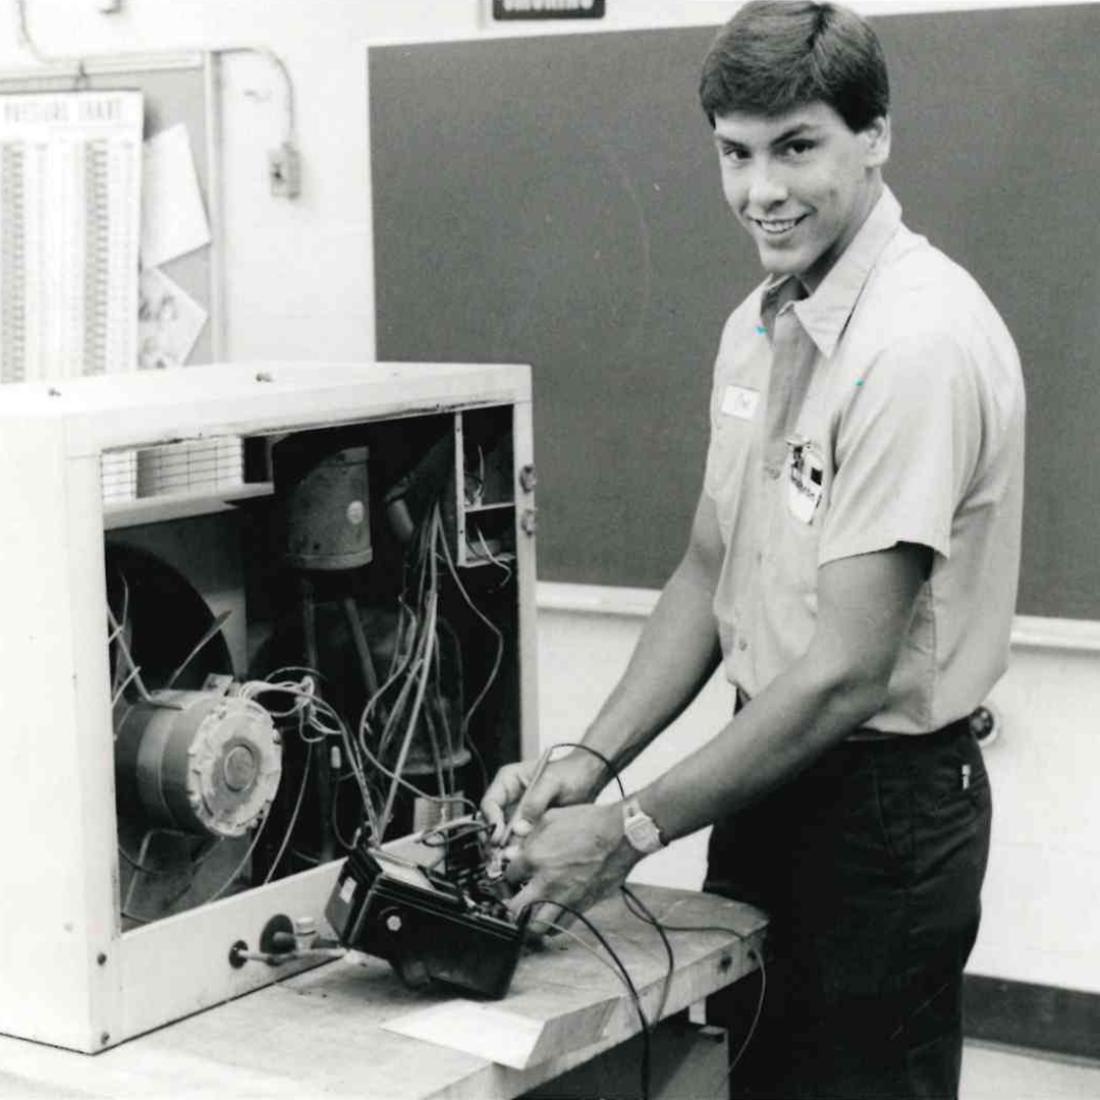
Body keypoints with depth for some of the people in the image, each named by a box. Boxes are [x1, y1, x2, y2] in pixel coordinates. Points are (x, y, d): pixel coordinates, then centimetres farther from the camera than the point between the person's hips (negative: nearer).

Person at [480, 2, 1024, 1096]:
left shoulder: (921, 340, -22)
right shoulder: (758, 321, 5)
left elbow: (846, 673, -24)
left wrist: (630, 831, -19)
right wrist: (589, 760, -1)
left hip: (883, 801, -8)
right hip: (772, 770, 8)